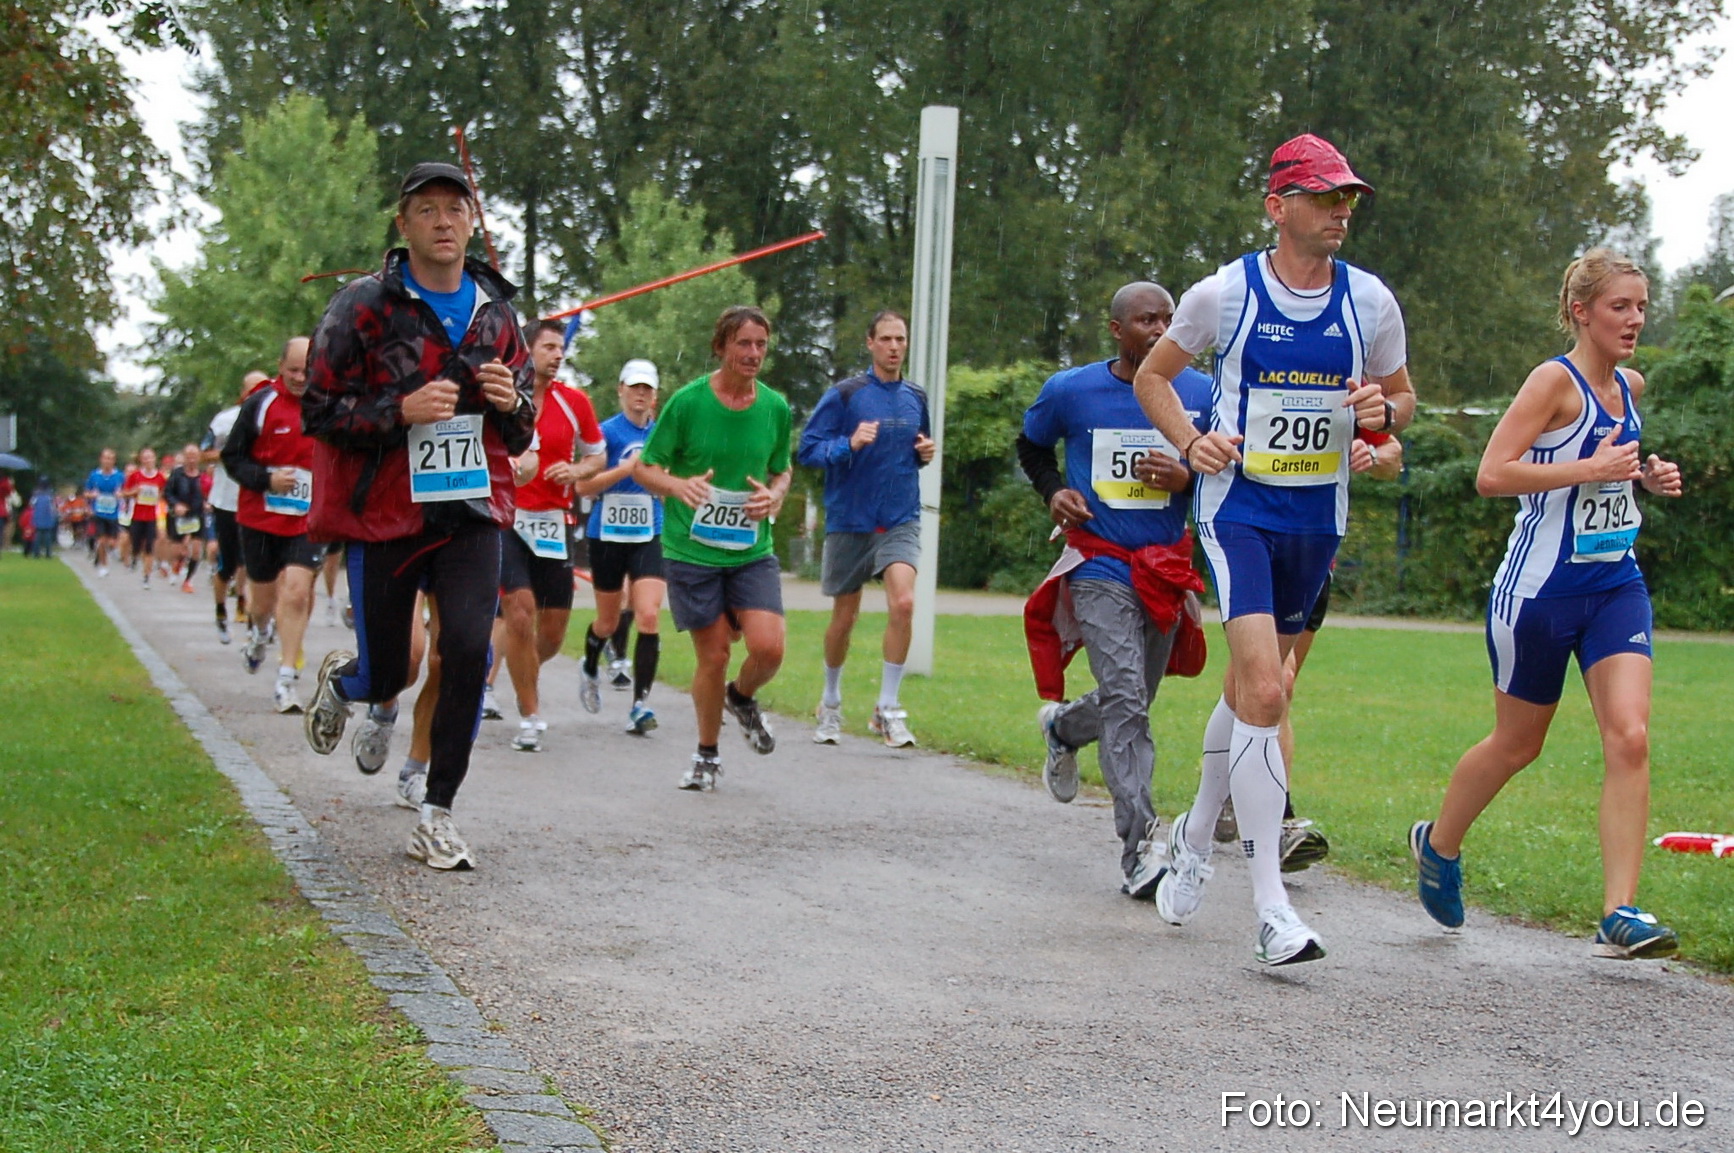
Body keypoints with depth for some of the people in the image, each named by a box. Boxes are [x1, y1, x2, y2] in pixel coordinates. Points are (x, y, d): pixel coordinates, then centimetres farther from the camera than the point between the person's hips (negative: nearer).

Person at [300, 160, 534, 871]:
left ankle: (436, 815, -5)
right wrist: (402, 411, -21)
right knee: (386, 673, 4)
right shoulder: (362, 307, -4)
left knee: (468, 646, -17)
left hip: (471, 513, 2)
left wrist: (512, 403, -6)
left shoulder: (496, 313, 9)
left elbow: (521, 434, 18)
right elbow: (319, 412, -7)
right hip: (382, 515, -2)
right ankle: (345, 679, 44)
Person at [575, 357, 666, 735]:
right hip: (608, 535, -2)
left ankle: (640, 705, -12)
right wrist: (626, 468, -19)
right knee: (608, 622, 12)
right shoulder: (606, 431, -4)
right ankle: (590, 670, 45)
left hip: (649, 537, 2)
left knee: (649, 617, -14)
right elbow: (584, 485, -11)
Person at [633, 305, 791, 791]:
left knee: (768, 647, -14)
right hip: (692, 550, -2)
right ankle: (707, 755, 22)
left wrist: (774, 496, -6)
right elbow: (644, 468, -1)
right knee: (713, 655, -1)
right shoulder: (687, 402, -8)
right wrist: (677, 485, -23)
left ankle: (741, 697, 22)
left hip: (752, 551, 2)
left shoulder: (775, 408, 2)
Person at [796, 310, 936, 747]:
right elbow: (807, 449, -8)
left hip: (901, 521, 2)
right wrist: (849, 444, -24)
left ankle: (887, 710, -9)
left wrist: (925, 453, 3)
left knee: (903, 603, -19)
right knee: (844, 617, 9)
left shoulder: (916, 398, 8)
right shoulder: (844, 395, -5)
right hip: (849, 521, -2)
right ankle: (830, 703, 32)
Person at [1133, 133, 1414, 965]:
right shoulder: (1225, 292, -6)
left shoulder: (1370, 300, 1)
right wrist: (1190, 442, -10)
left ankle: (1195, 835, 43)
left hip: (1317, 517, 4)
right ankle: (1271, 910, -18)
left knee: (1253, 686, 17)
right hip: (1238, 506, -4)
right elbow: (1153, 375, 7)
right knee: (1263, 690, -19)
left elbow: (1402, 395, 14)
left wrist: (1383, 410, -10)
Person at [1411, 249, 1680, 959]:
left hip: (1616, 586, 6)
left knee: (1629, 735, -13)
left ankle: (1620, 913, -14)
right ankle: (1438, 844, 38)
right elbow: (1492, 476, -21)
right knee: (1517, 744, 10)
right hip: (1541, 586, -5)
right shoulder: (1556, 380, -12)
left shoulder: (1629, 388, 10)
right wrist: (1590, 468, -24)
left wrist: (1648, 474, 10)